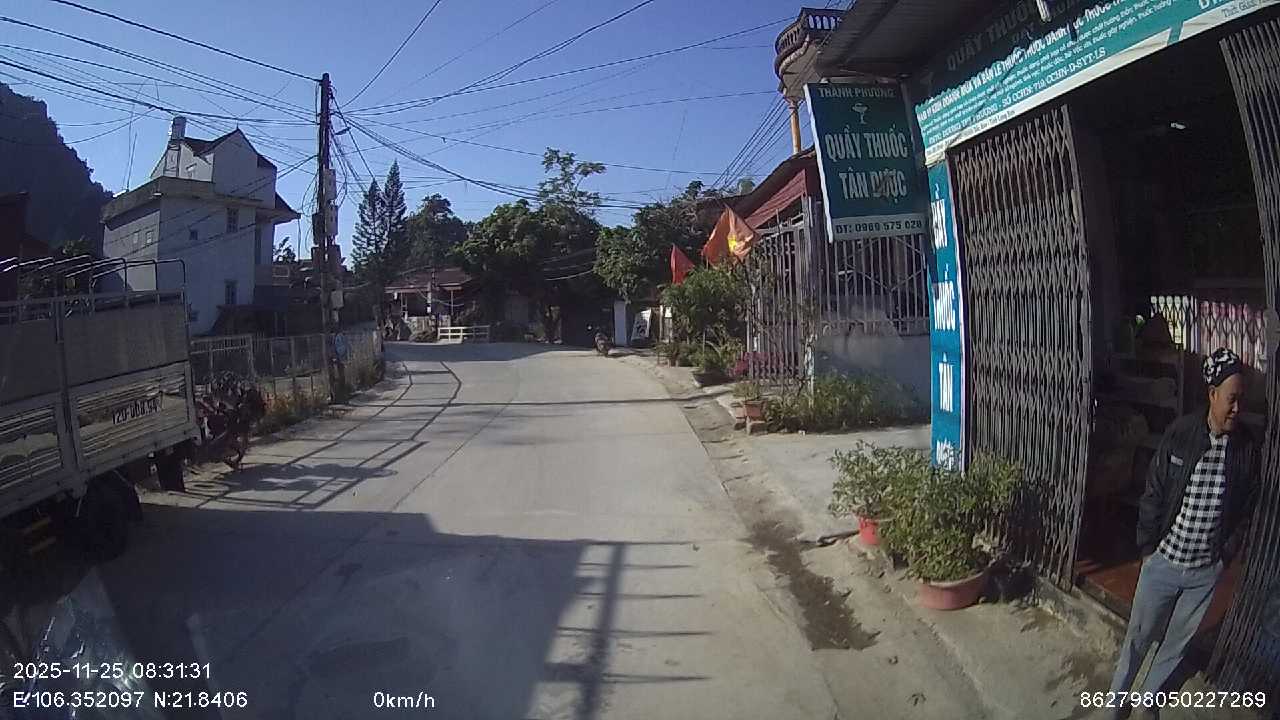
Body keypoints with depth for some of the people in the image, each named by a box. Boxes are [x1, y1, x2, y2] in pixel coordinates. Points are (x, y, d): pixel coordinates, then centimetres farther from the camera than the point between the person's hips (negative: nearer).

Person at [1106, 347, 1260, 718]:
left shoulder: (1247, 447, -10)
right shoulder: (1180, 433, -16)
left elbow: (1246, 507, 3)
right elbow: (1154, 493, -7)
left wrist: (1226, 554, 3)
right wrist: (1147, 545, -3)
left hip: (1207, 570, 2)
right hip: (1164, 561, -2)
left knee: (1177, 641, 19)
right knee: (1139, 635, 13)